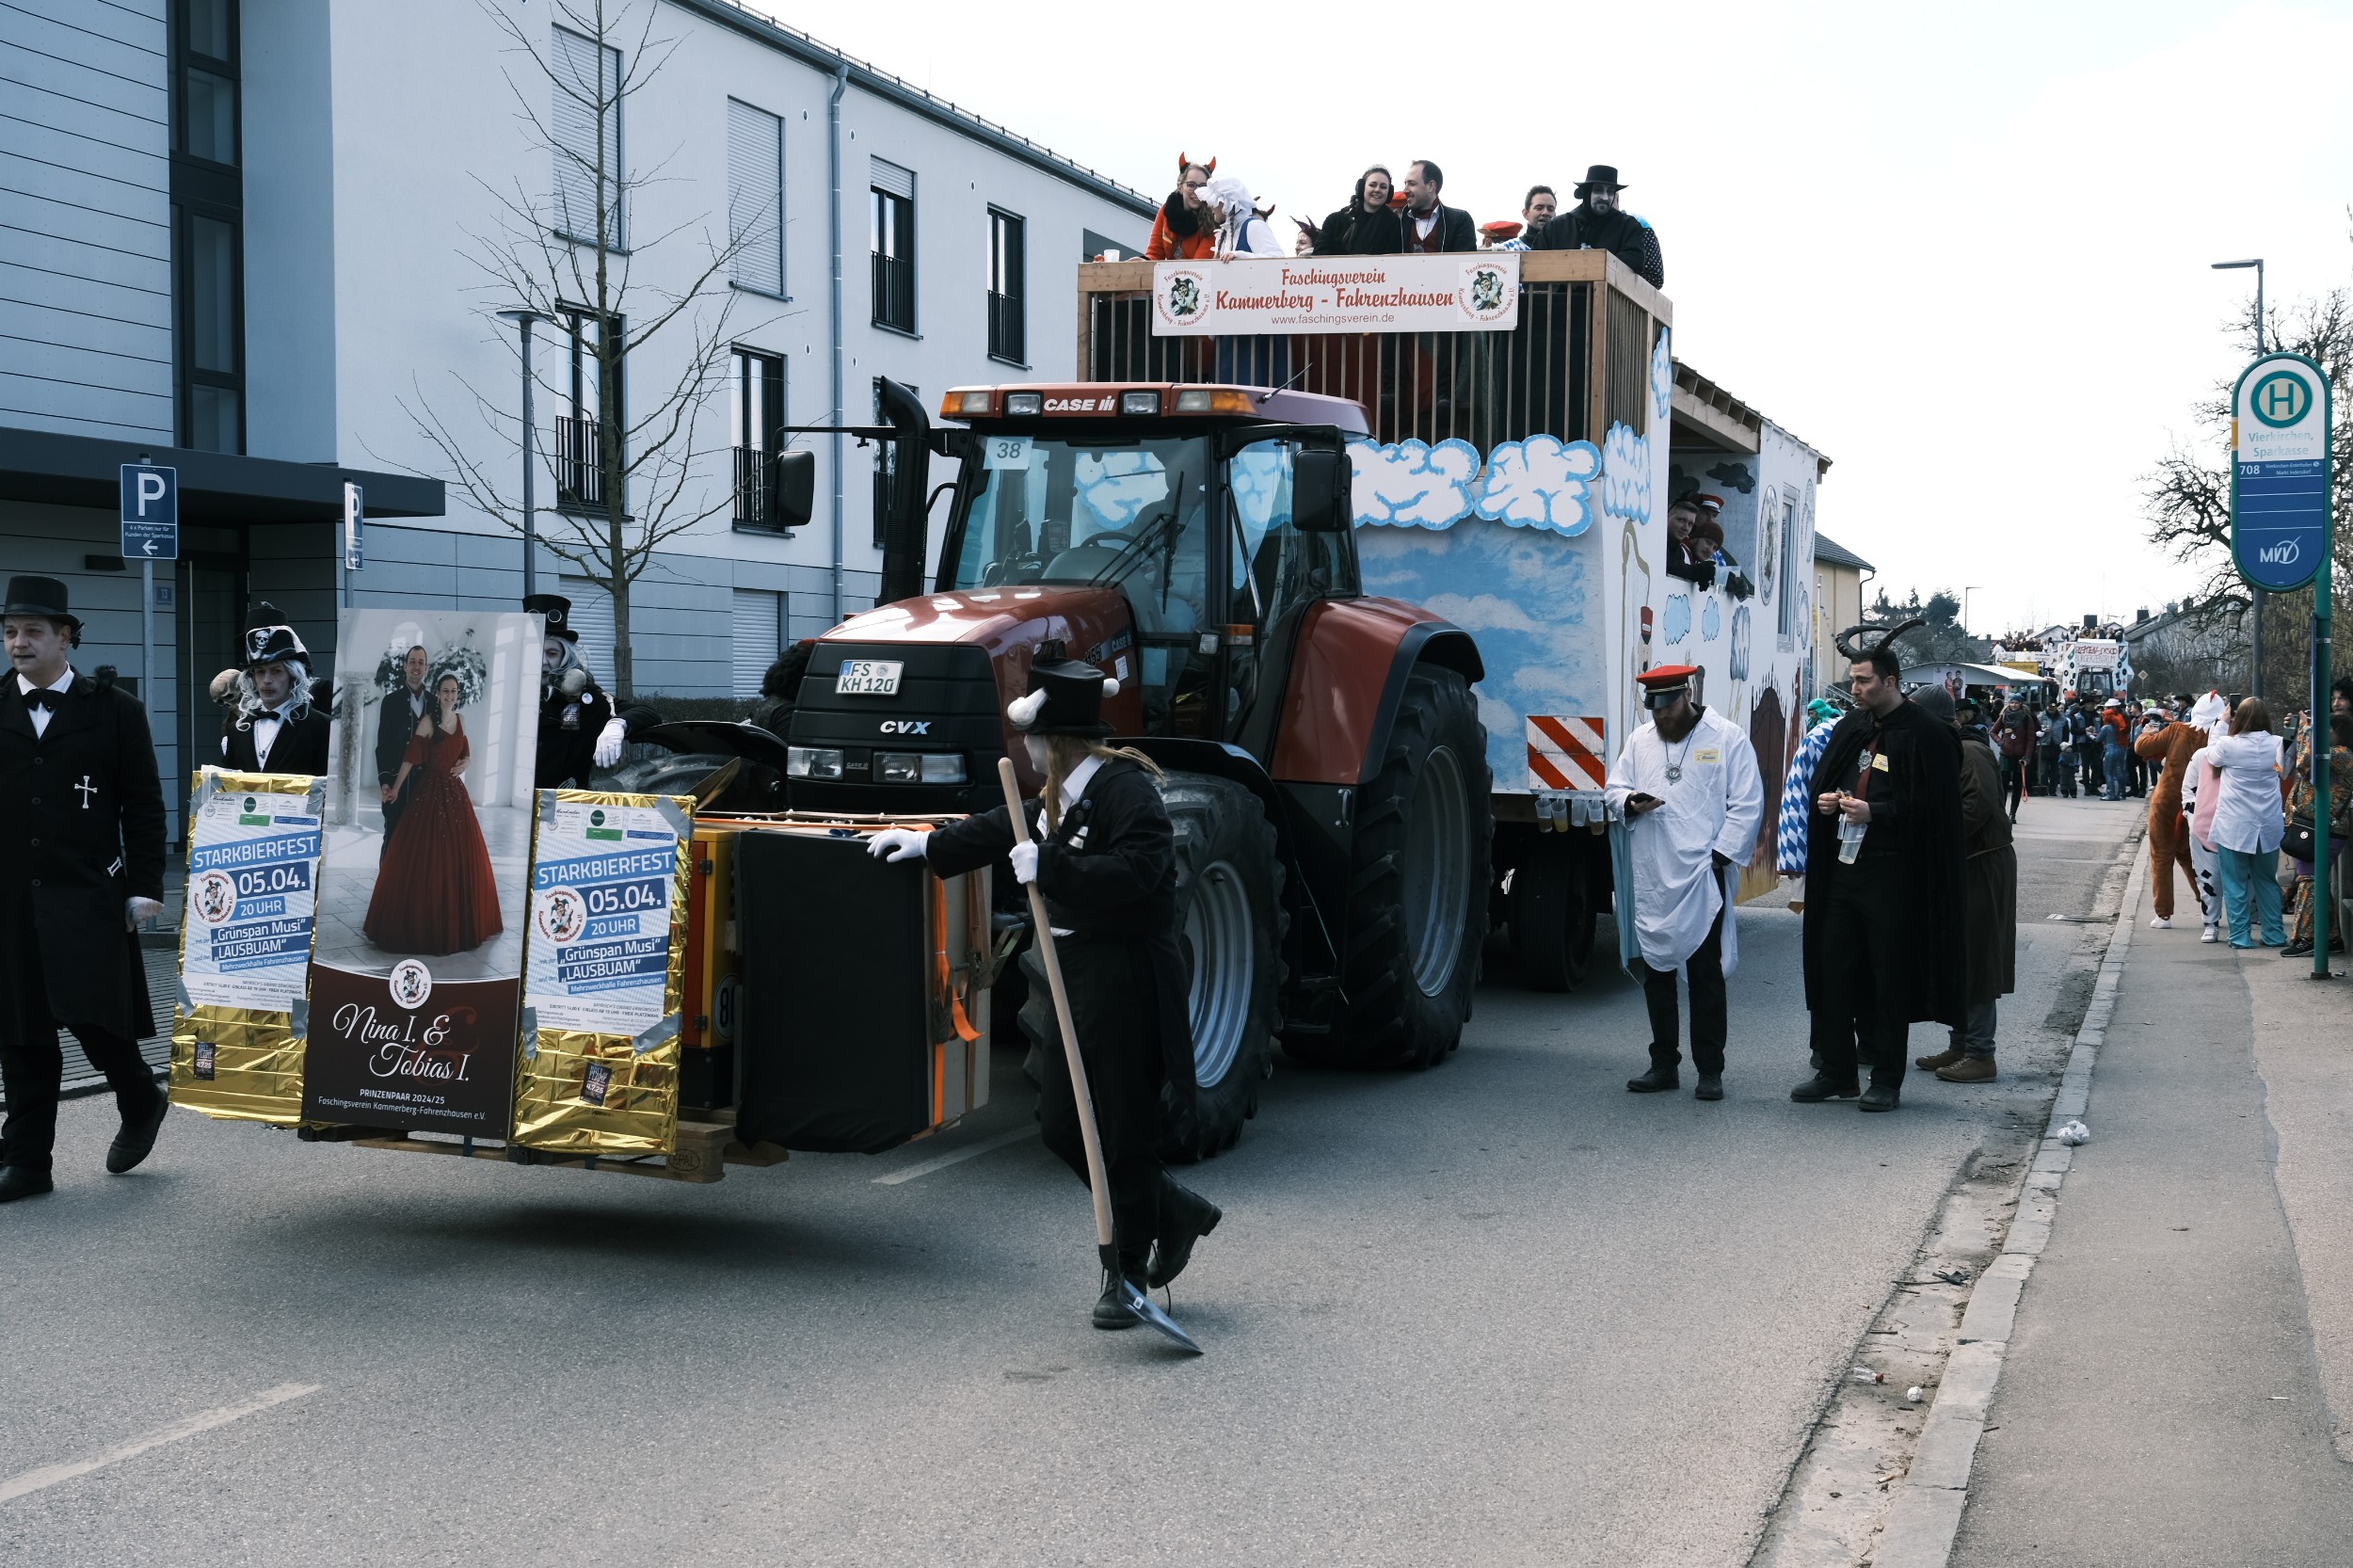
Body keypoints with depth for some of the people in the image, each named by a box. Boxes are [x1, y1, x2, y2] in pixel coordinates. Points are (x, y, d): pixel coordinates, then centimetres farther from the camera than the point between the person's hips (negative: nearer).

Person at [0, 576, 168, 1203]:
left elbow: (144, 806, 3)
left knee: (92, 1015, -9)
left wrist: (144, 888, -3)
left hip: (88, 896, -3)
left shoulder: (114, 709, 3)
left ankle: (141, 1102, 19)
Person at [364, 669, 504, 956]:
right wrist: (396, 788, -15)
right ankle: (421, 921, 3)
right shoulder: (428, 721, -8)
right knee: (425, 857, -4)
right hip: (431, 792, -6)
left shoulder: (459, 721, 9)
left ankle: (458, 921, 19)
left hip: (455, 792, 6)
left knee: (460, 855, 8)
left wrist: (463, 765, 1)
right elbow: (412, 757, -11)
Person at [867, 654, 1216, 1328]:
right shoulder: (1064, 796, 13)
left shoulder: (1126, 789, -16)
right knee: (1061, 1124, 10)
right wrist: (928, 844, 36)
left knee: (1125, 1130, 1)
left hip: (1129, 982, -10)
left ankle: (1127, 1272, 16)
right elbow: (1007, 830, 30)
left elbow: (1135, 871, -31)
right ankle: (1174, 1211, 27)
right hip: (1075, 974, 10)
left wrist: (1049, 866, -31)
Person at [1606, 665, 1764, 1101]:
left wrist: (1721, 855, -11)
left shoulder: (1728, 738, 1)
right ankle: (1663, 1066, 18)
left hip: (1703, 875, -5)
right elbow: (1616, 788, 16)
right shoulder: (1638, 742, 15)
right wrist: (1630, 802, -8)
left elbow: (1747, 803, -3)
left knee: (1706, 975, -1)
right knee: (1655, 971, 9)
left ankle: (1709, 1071, 5)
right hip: (1650, 879, 5)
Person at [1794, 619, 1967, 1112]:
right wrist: (1826, 802, -1)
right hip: (1844, 866, 7)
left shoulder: (1926, 736, -9)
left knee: (1889, 978, 1)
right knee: (1835, 970, 9)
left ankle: (1887, 1080, 10)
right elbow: (1823, 783, 21)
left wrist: (1874, 812, -20)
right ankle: (1838, 1072, 19)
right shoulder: (1850, 728, 11)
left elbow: (1932, 808, -13)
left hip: (1892, 874, -7)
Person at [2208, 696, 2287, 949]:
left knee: (2235, 883, 6)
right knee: (2267, 881, 16)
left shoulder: (2229, 745, -14)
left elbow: (2211, 754, 9)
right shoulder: (2276, 745, -4)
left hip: (2234, 827, -3)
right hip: (2269, 825, 3)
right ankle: (2274, 934, 19)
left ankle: (2239, 936, 5)